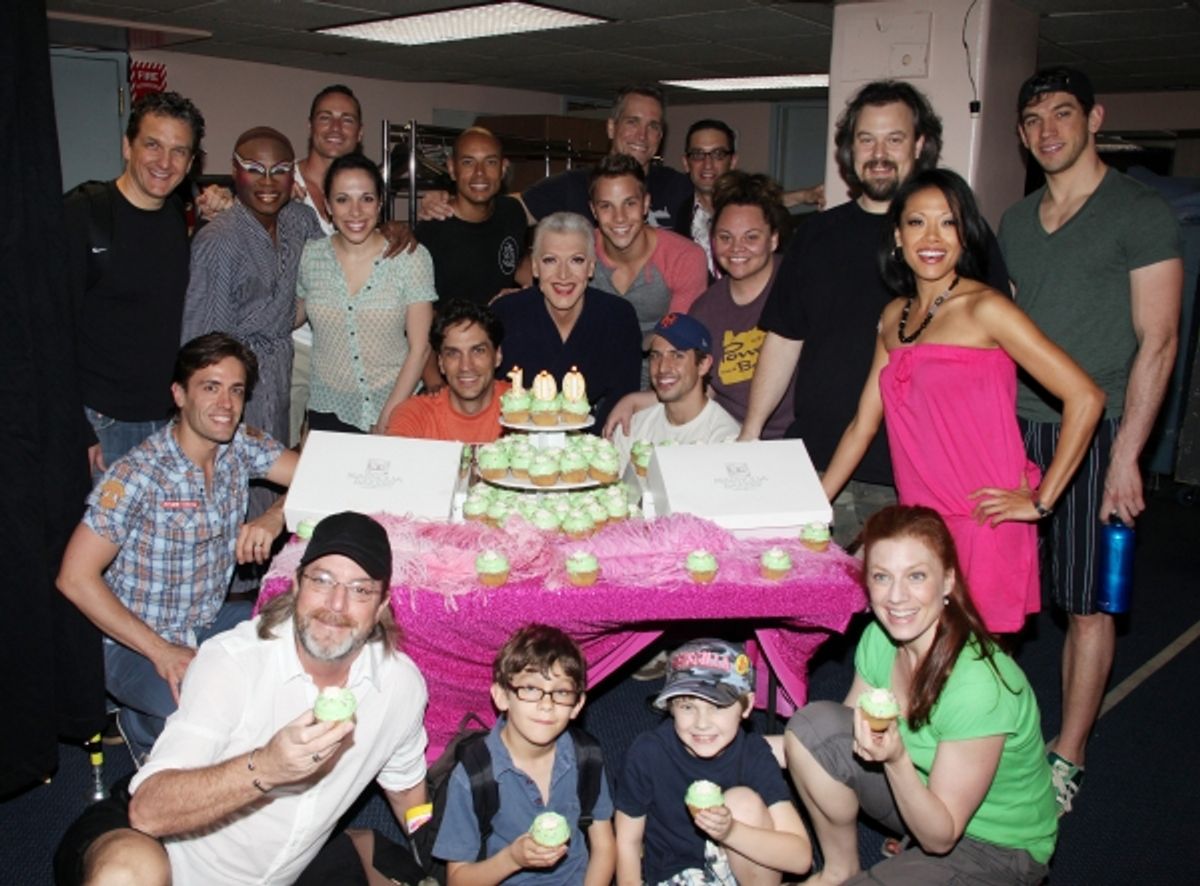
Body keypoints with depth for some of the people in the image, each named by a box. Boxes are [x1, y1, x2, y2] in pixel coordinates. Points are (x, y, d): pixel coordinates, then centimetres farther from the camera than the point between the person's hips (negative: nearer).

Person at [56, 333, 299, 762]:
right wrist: (160, 651, -23)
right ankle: (142, 728, 5)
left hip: (210, 622, 6)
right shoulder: (138, 474, -22)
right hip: (136, 642, -6)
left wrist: (275, 517, -22)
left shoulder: (243, 446, -6)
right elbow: (76, 578, -21)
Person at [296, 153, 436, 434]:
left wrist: (388, 417, -11)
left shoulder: (411, 258, -9)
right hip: (328, 413, 2)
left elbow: (420, 347, -9)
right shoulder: (310, 257, -1)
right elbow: (291, 319, 16)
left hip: (397, 411, -2)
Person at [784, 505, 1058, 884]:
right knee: (814, 724, -16)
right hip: (923, 795, 6)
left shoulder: (979, 686, -33)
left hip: (999, 849, -6)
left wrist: (896, 760, -42)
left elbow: (940, 837, -24)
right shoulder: (879, 637, -14)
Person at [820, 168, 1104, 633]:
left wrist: (1041, 501, -10)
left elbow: (1085, 397, -12)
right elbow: (863, 425, 14)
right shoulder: (894, 318, 12)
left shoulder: (985, 308, -8)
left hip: (982, 523, -6)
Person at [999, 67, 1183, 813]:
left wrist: (1125, 457, -14)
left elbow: (1158, 342, -9)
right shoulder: (1017, 221, 14)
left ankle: (1067, 759, 14)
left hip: (1093, 432, -5)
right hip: (1014, 428, 5)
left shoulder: (1140, 212, -4)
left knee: (1087, 604, 1)